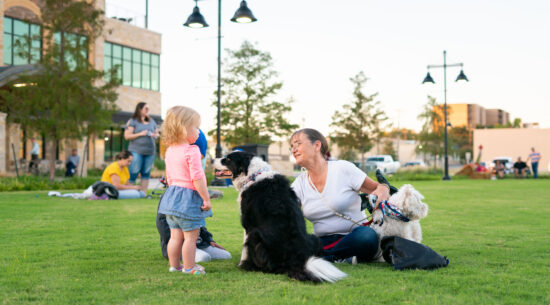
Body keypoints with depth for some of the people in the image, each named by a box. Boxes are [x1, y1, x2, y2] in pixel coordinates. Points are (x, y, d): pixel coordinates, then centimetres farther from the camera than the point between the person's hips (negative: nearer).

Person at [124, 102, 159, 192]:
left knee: (146, 173, 5)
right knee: (133, 173, -7)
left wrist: (155, 135, 0)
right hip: (136, 151, -5)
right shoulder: (133, 121, 1)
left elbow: (157, 133, 24)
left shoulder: (152, 121, 16)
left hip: (150, 151, 5)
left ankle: (143, 193, 10)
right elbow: (127, 136, -5)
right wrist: (140, 134, -14)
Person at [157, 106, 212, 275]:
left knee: (175, 235, 15)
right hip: (189, 197, -8)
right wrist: (206, 199, -16)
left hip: (172, 192, 8)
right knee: (191, 236, 3)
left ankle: (174, 265, 23)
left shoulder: (170, 151, 9)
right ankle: (189, 267, 10)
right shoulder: (192, 151, -17)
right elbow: (197, 178, -21)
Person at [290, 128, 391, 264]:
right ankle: (344, 259, -20)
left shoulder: (343, 169, -4)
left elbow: (378, 188, 0)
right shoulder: (300, 183, 9)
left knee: (367, 235, -38)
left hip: (354, 237, -3)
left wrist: (383, 190, -23)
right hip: (323, 242, 3)